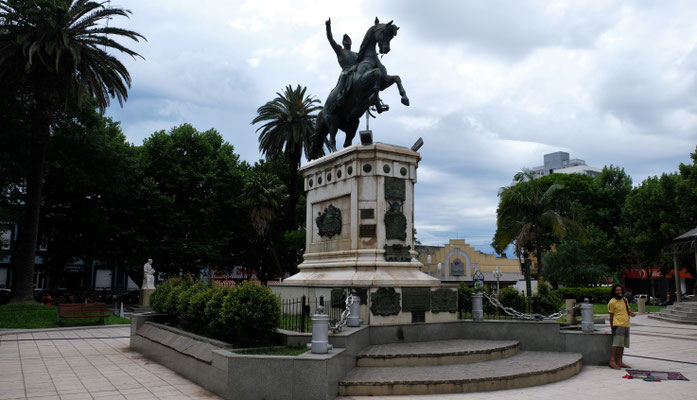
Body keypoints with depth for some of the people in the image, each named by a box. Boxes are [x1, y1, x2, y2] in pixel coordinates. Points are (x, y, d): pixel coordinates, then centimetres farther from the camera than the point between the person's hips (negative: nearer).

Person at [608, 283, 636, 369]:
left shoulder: (624, 299, 16)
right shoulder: (612, 302, -5)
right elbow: (611, 316, -3)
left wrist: (630, 313, 5)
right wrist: (612, 327, -4)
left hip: (626, 325, 7)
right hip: (618, 325, -7)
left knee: (622, 344, 9)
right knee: (617, 343, -14)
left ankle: (620, 362, 14)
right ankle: (612, 361, -11)